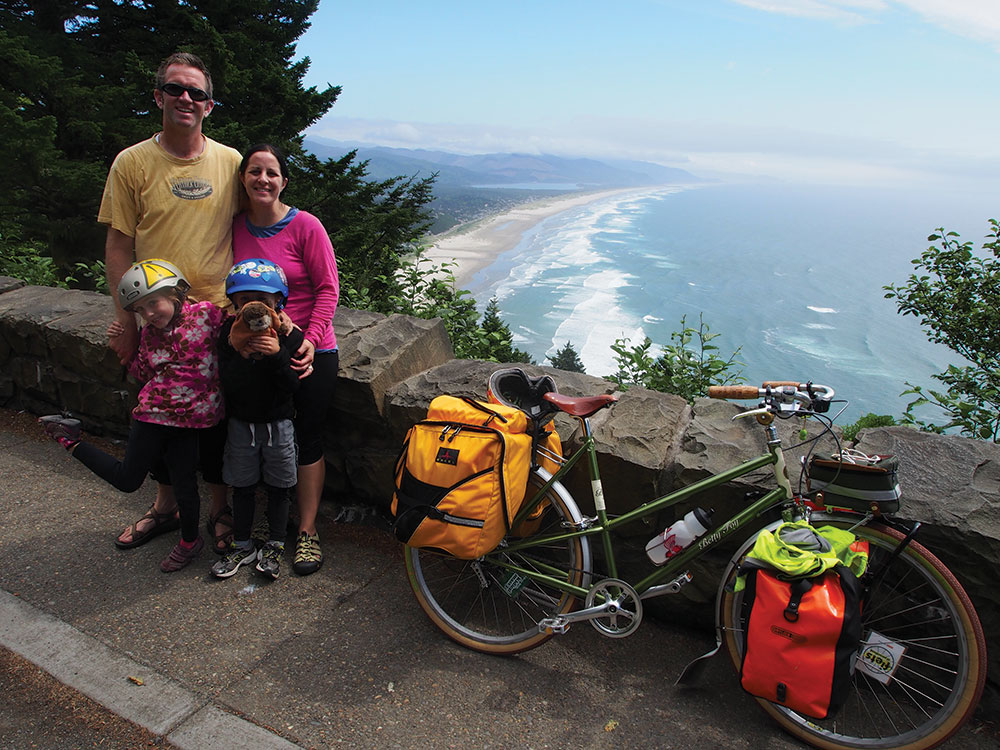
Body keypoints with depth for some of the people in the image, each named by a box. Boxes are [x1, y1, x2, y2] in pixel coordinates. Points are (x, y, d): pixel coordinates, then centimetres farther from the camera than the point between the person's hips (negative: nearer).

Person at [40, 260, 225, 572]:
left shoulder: (206, 314, -9)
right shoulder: (150, 333, 5)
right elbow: (143, 373, 14)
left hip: (191, 421, -3)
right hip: (152, 415, 3)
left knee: (184, 483, 6)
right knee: (127, 479, 11)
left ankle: (189, 540, 31)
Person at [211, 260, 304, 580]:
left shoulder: (289, 335, -14)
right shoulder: (229, 332, -9)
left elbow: (292, 386, -19)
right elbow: (228, 384, -17)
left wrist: (278, 355, -34)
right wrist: (242, 355, -33)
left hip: (278, 424, -1)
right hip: (241, 424, 2)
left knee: (277, 487, 11)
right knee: (242, 487, 14)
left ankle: (274, 546, 29)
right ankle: (242, 546, 32)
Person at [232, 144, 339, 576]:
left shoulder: (305, 226, -9)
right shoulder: (235, 228, 4)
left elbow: (328, 288, -10)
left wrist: (311, 338, -20)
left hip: (309, 352, -4)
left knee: (307, 441, 3)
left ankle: (307, 530, 15)